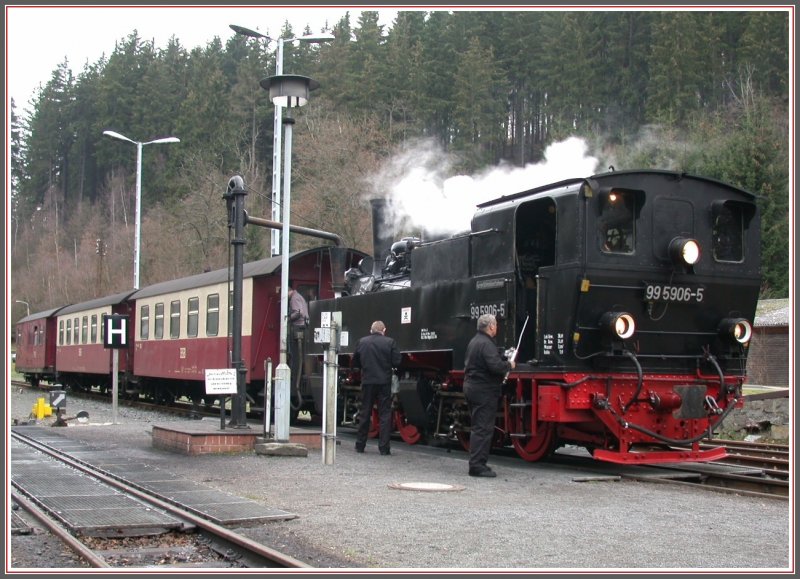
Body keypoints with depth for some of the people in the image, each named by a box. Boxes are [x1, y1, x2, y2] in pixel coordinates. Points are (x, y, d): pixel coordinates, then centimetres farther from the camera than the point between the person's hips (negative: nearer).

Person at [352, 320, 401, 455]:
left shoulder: (361, 342, 1)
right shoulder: (390, 342, -6)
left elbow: (355, 363, 6)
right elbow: (396, 362, -7)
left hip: (367, 382, 2)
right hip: (384, 382, -2)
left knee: (364, 414, 12)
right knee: (385, 414, 3)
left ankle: (360, 445, 16)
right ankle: (384, 447, 0)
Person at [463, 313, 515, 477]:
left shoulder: (474, 341, 16)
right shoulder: (486, 344, -17)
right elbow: (496, 366, -28)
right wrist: (509, 365, -7)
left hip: (472, 388, 10)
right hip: (485, 390, -10)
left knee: (478, 428, 15)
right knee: (483, 429, -8)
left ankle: (476, 464, 19)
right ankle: (477, 465, -9)